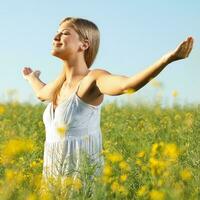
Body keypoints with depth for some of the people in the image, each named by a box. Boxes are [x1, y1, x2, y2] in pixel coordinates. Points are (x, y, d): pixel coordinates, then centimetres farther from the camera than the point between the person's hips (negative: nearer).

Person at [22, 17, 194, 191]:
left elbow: (127, 85, -33)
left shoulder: (93, 79, -12)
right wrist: (31, 77, 52)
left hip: (82, 177, -7)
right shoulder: (61, 84, 9)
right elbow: (42, 93, 33)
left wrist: (167, 59, -45)